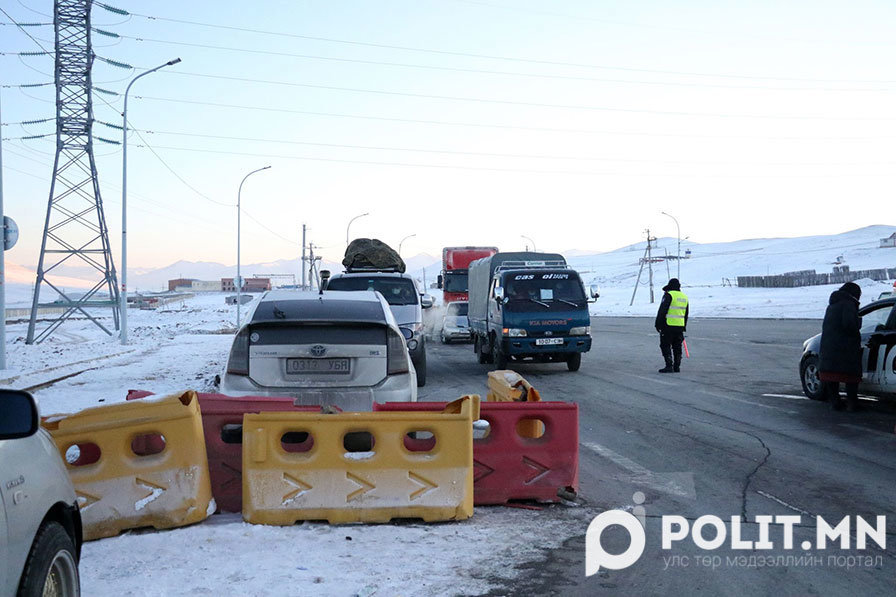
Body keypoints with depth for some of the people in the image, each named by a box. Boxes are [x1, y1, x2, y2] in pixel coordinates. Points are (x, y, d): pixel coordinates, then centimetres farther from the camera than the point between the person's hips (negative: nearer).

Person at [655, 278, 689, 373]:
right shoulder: (684, 297, 15)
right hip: (680, 326, 7)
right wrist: (684, 327, 27)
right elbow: (686, 314, 21)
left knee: (666, 346, -2)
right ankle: (677, 367, 15)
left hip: (668, 326, -7)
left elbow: (662, 311, -13)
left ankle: (669, 366, -8)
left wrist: (658, 324, -7)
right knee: (677, 347, 13)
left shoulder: (669, 295, -9)